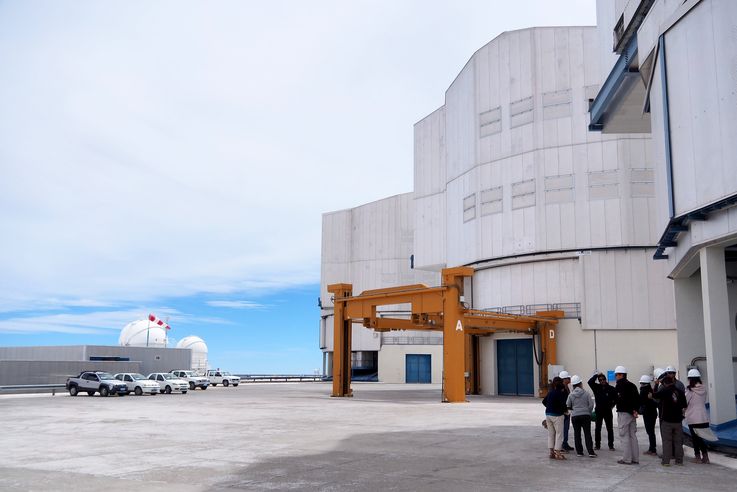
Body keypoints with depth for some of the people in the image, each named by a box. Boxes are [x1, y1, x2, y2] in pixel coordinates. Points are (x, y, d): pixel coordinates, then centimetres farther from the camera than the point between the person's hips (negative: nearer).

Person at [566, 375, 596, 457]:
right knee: (587, 433, 1)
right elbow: (591, 404, -4)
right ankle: (591, 452, -4)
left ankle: (579, 451, 11)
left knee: (577, 434, 9)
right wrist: (588, 412, 12)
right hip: (585, 415, -1)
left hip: (575, 416, 1)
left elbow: (568, 406, 1)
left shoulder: (571, 395, -3)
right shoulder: (586, 393, -5)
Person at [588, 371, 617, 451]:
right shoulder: (596, 387, 0)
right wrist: (596, 375, -16)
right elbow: (590, 382, -15)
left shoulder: (611, 389, -3)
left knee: (610, 429, 4)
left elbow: (616, 398, 6)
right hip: (598, 410, 1)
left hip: (608, 411, -1)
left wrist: (612, 405, -3)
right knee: (597, 428, 5)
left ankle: (611, 445, 11)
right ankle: (597, 445, 11)